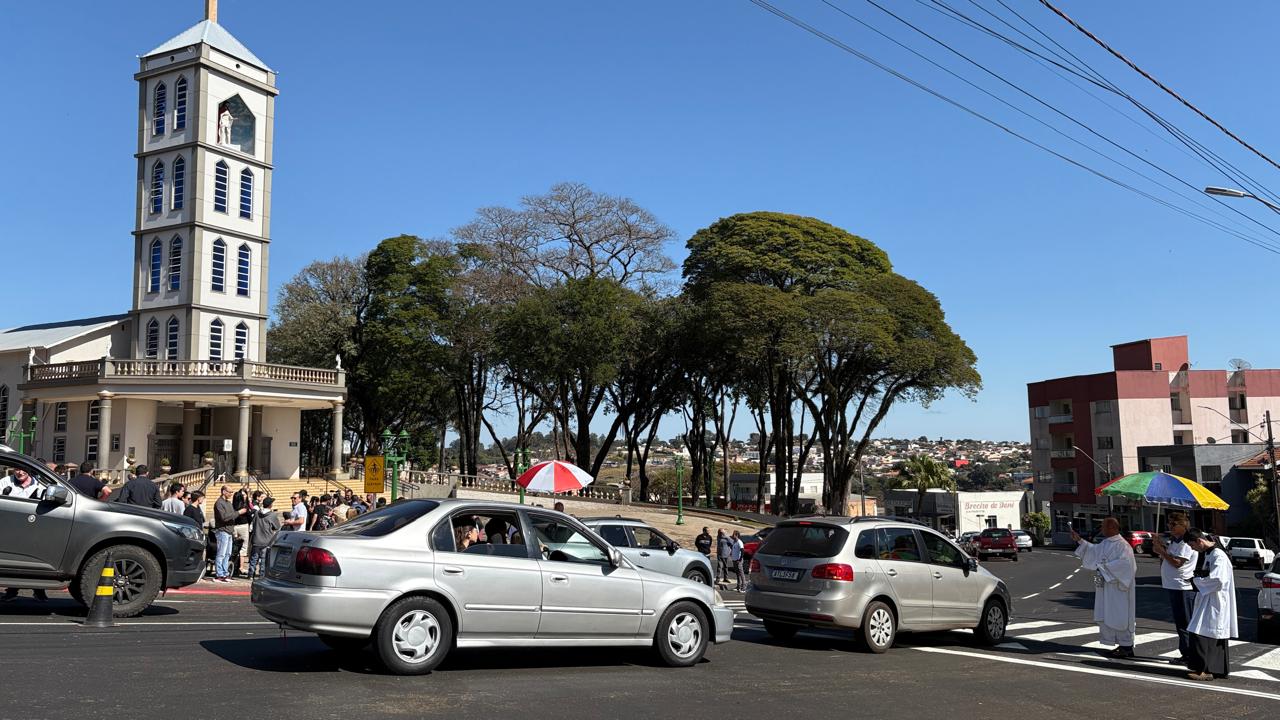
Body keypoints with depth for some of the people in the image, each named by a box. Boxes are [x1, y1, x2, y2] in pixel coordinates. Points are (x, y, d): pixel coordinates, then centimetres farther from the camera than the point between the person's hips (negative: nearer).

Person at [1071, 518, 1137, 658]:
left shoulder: (1122, 545, -17)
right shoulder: (1105, 543, 10)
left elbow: (1124, 563, -26)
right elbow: (1093, 551, 25)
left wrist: (1104, 568, -22)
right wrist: (1079, 540, 21)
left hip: (1117, 588, -9)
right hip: (1107, 587, 9)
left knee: (1119, 616, -3)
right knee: (1110, 617, 12)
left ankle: (1127, 647, 5)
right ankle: (1123, 645, 19)